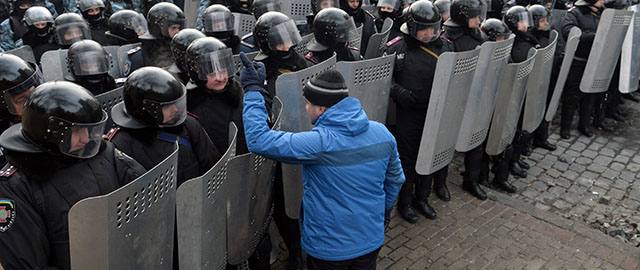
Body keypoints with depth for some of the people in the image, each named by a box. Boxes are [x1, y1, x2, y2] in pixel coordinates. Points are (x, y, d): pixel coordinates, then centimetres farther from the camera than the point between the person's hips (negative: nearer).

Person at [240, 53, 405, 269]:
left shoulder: (319, 143, -29)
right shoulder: (382, 133, -9)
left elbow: (259, 141, -29)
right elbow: (395, 179, 4)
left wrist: (253, 90, -21)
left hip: (329, 248, -5)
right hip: (372, 241, 5)